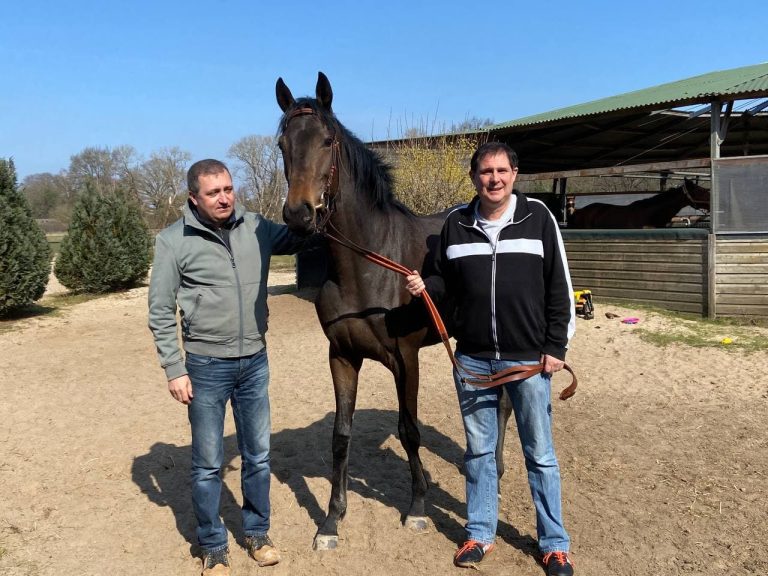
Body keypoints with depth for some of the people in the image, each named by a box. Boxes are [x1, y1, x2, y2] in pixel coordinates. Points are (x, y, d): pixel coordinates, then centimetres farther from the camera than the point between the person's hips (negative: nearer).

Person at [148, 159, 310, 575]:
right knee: (208, 466, 10)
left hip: (255, 362, 3)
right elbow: (161, 313, -6)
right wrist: (174, 370, -8)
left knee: (258, 457, 16)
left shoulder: (257, 228, -1)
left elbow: (300, 239, 13)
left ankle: (257, 533, 36)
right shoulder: (174, 241, -9)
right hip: (206, 368, -3)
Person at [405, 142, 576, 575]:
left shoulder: (538, 217, -4)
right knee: (479, 451, 15)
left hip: (529, 358, -2)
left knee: (540, 454, 10)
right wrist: (423, 286, -9)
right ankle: (480, 534, 32)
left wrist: (556, 346, -6)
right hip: (472, 359, 2)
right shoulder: (456, 223, 2)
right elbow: (446, 283, 13)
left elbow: (559, 287, -3)